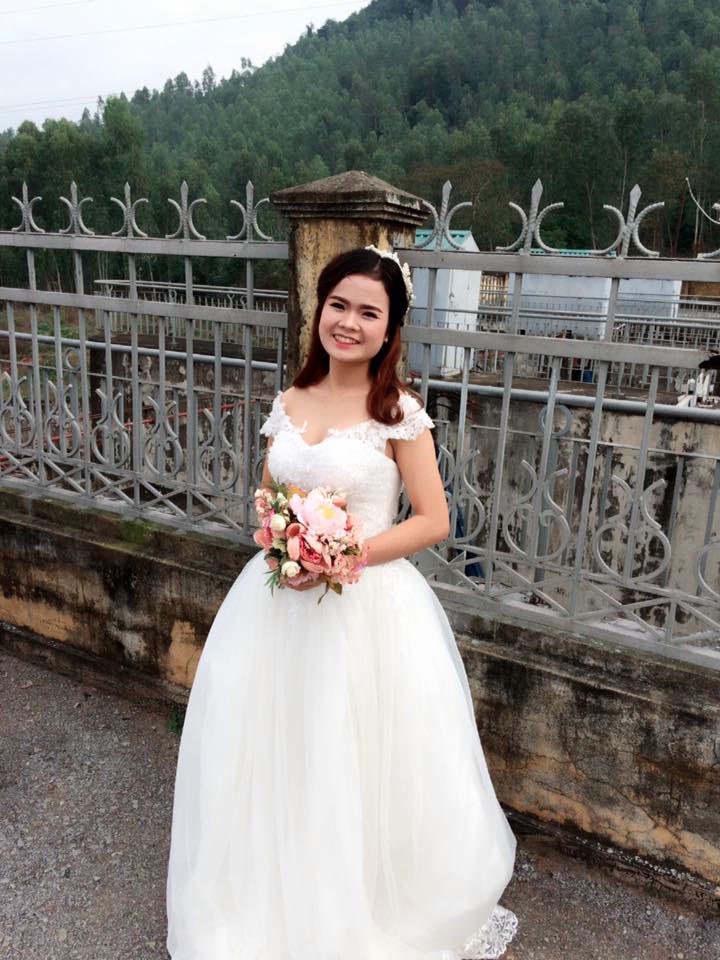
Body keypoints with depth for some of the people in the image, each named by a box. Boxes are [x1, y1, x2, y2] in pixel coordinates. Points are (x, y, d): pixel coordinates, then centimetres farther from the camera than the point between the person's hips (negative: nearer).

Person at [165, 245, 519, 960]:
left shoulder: (399, 412, -7)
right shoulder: (289, 402, 7)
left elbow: (433, 521, -8)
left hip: (368, 606, -4)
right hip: (280, 600, 5)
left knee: (360, 774, 7)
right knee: (273, 760, 16)